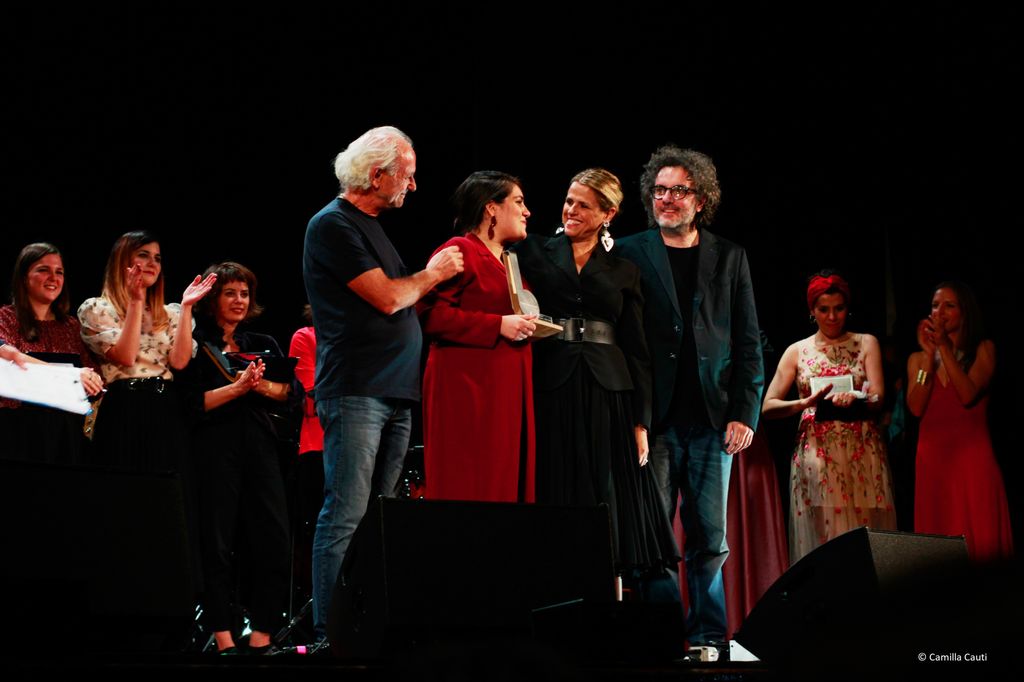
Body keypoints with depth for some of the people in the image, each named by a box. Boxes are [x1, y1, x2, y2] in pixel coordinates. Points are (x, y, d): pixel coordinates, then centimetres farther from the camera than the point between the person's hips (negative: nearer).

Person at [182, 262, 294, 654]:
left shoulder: (263, 345, 19)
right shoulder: (196, 345, 4)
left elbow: (291, 394, 8)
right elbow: (192, 403, -8)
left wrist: (263, 385, -10)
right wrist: (237, 387, -14)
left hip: (260, 448, 5)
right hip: (214, 450, -4)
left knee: (273, 541, -3)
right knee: (216, 544, -5)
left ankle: (261, 636, 3)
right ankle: (223, 637, -1)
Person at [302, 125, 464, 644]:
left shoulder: (371, 226, 22)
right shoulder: (333, 224, -7)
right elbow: (387, 298, -13)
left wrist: (436, 274, 12)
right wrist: (433, 274, 2)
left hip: (395, 393, 9)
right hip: (355, 391, -9)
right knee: (346, 515, -11)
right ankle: (329, 632, -10)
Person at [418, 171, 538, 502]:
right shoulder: (459, 251, -5)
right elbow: (430, 314, -17)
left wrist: (527, 327, 13)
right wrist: (498, 325, -17)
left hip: (508, 388, 9)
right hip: (468, 389, -9)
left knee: (508, 488, 4)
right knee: (468, 488, -10)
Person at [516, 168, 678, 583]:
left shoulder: (623, 271, 12)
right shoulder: (536, 253, 9)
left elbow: (637, 350, 9)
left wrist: (641, 421, 3)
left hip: (606, 394, 1)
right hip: (551, 391, -1)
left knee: (610, 502, -1)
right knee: (556, 502, -3)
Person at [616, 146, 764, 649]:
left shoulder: (729, 258, 11)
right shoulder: (629, 254, 5)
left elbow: (748, 343, 10)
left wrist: (745, 414, 0)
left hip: (712, 420, 2)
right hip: (654, 420, -2)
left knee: (710, 540, 4)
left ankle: (708, 639, 10)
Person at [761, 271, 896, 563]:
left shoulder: (866, 344, 11)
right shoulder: (797, 351, 11)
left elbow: (877, 399, -1)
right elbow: (768, 406, 4)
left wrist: (854, 399, -23)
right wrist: (805, 403, -14)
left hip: (862, 454, 0)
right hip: (815, 454, 0)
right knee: (819, 535, -5)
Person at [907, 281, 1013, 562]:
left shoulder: (983, 349, 7)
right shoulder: (918, 359, 14)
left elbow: (968, 395, -10)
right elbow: (916, 408, -2)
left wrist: (944, 347, -11)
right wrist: (929, 354, -3)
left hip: (972, 454, -3)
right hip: (933, 455, 3)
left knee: (978, 537, -7)